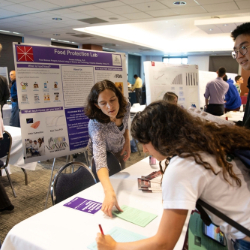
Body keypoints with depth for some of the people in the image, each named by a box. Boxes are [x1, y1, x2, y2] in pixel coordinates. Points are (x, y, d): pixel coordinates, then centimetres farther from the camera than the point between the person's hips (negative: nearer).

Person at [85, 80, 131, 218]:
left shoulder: (125, 106, -30)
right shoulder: (97, 125, -46)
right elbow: (100, 160, -58)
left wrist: (127, 143, -12)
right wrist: (109, 192, -71)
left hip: (118, 150, 5)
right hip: (101, 152, -5)